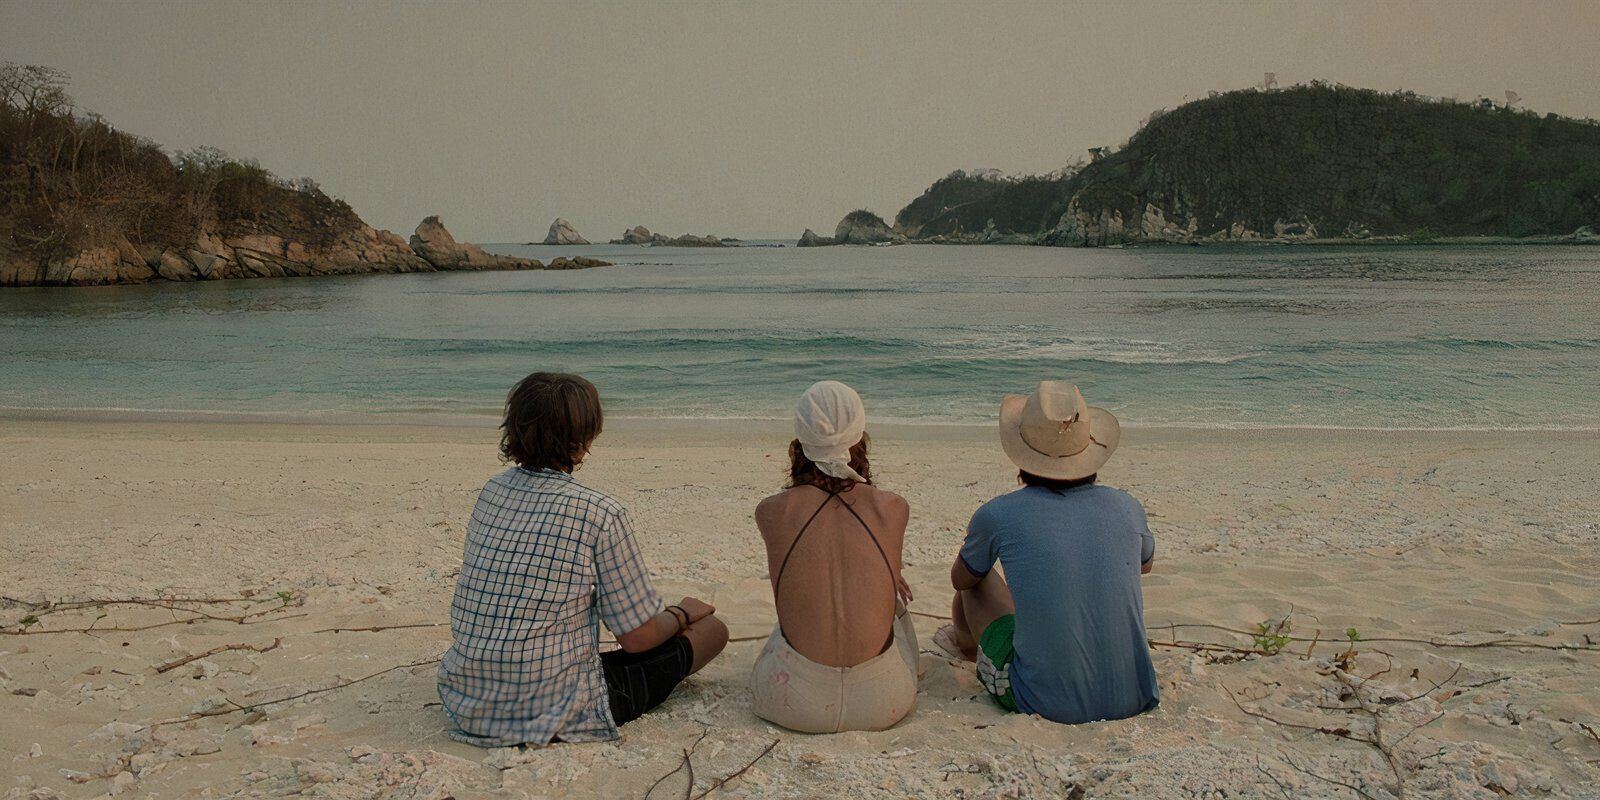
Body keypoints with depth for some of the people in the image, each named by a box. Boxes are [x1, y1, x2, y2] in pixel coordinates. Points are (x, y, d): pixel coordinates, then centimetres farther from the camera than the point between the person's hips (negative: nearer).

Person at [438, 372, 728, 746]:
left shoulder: (492, 491, 2)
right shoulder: (601, 514, -18)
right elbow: (638, 637, -11)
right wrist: (683, 613, 11)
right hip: (551, 712, -7)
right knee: (712, 628, 5)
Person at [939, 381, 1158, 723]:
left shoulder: (998, 515, -11)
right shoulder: (1125, 507, -2)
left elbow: (961, 578, 12)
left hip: (1045, 704, -3)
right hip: (1134, 700, 4)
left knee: (978, 580, 17)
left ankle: (965, 641, 51)